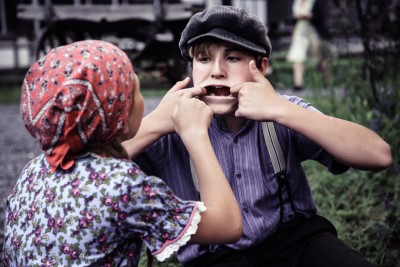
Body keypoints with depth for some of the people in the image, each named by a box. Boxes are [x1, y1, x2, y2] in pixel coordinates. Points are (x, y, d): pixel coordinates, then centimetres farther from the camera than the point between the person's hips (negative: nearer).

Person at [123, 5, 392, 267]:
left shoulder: (284, 112, -5)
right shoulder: (173, 127, -7)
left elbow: (378, 155, -18)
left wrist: (280, 110, -26)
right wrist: (155, 123, -23)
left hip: (294, 238, 1)